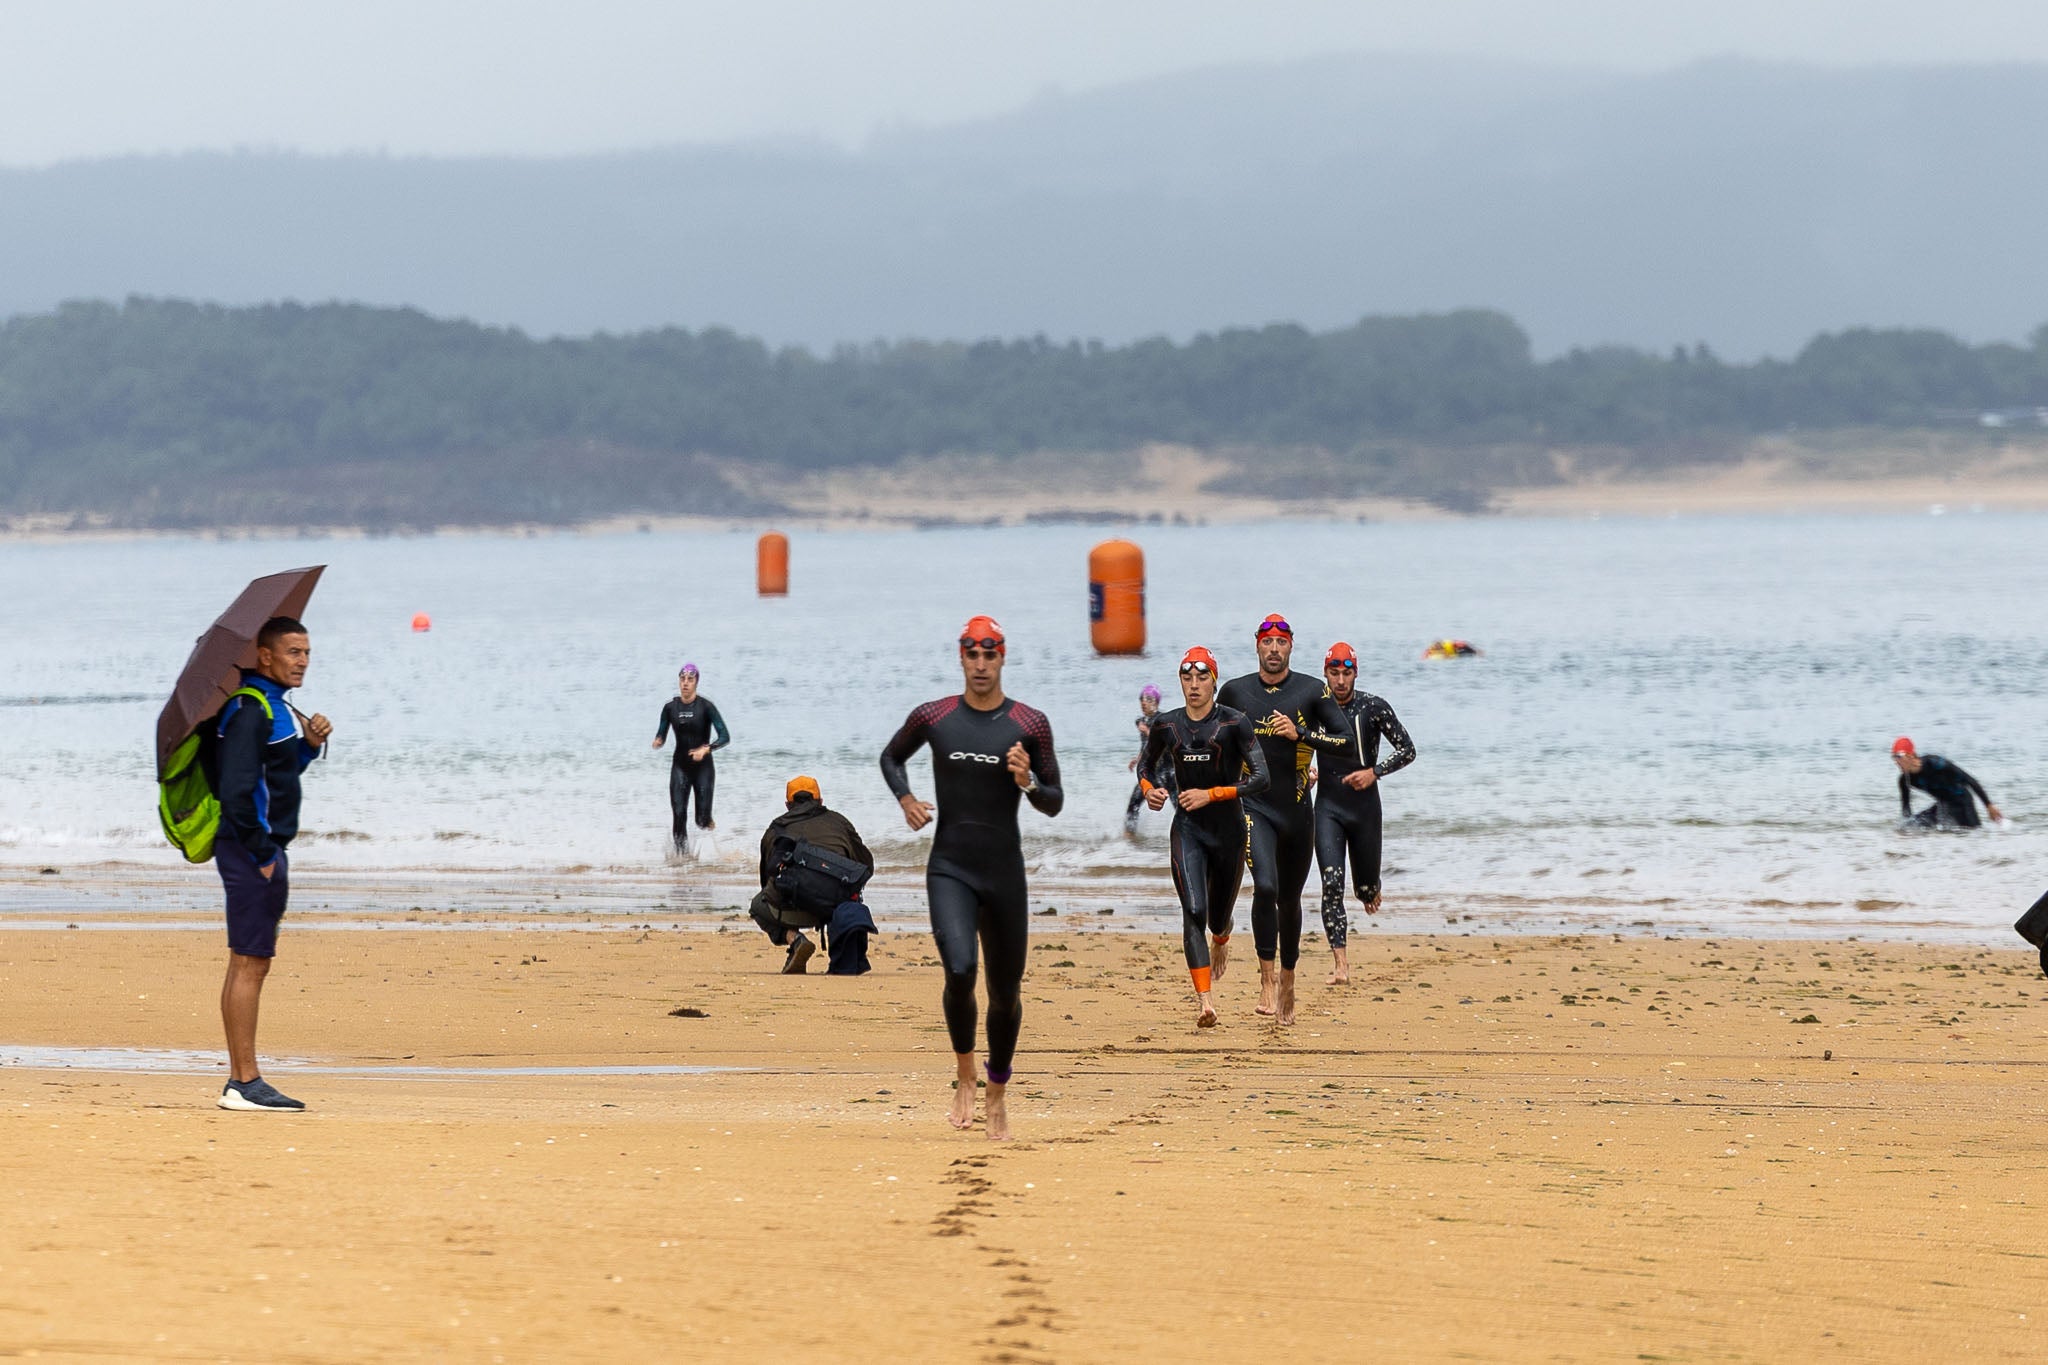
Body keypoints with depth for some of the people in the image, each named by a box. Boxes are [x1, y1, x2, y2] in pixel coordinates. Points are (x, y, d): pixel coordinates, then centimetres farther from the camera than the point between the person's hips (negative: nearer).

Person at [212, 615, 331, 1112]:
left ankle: (240, 1081, 16)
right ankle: (245, 1084, -8)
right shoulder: (251, 711, -16)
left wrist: (309, 744, 7)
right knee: (251, 964, -9)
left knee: (247, 964, 12)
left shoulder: (274, 706, 16)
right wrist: (262, 855, -19)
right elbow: (236, 790, -23)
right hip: (251, 849, -11)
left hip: (264, 849, 11)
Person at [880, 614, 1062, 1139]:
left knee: (1006, 992, 9)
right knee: (960, 971, -23)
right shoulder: (933, 718, 0)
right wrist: (905, 798, 0)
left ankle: (997, 1095, 30)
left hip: (1005, 873, 1)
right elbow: (891, 756, 20)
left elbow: (1054, 804, 5)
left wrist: (1027, 782, -17)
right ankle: (965, 1074, 0)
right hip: (949, 869, -1)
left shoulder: (1030, 725, -1)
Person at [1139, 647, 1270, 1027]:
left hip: (1228, 829, -1)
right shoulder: (1166, 726, 3)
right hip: (1187, 829, 1)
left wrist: (1210, 794, -19)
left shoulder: (1234, 723, -8)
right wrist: (1150, 790, -1)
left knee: (1219, 917, 16)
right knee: (1193, 912, -18)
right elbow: (1146, 766, 21)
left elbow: (1260, 778, -13)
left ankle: (1220, 940, 56)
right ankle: (1204, 1001, -25)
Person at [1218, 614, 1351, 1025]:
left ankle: (1287, 981, 29)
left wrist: (1300, 734, -16)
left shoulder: (1312, 691, 0)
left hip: (1297, 809, 1)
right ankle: (1267, 976, -19)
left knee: (1290, 899, 12)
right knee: (1266, 885, -24)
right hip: (1255, 806, -1)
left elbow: (1345, 741, -4)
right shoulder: (1235, 692, 3)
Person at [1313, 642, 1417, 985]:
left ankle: (1370, 891, 49)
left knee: (1366, 887, 8)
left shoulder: (1374, 708, -6)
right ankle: (1340, 962, -16)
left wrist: (1375, 772, -15)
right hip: (1328, 806, 0)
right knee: (1332, 882, -15)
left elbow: (1407, 750, -2)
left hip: (1365, 805, 0)